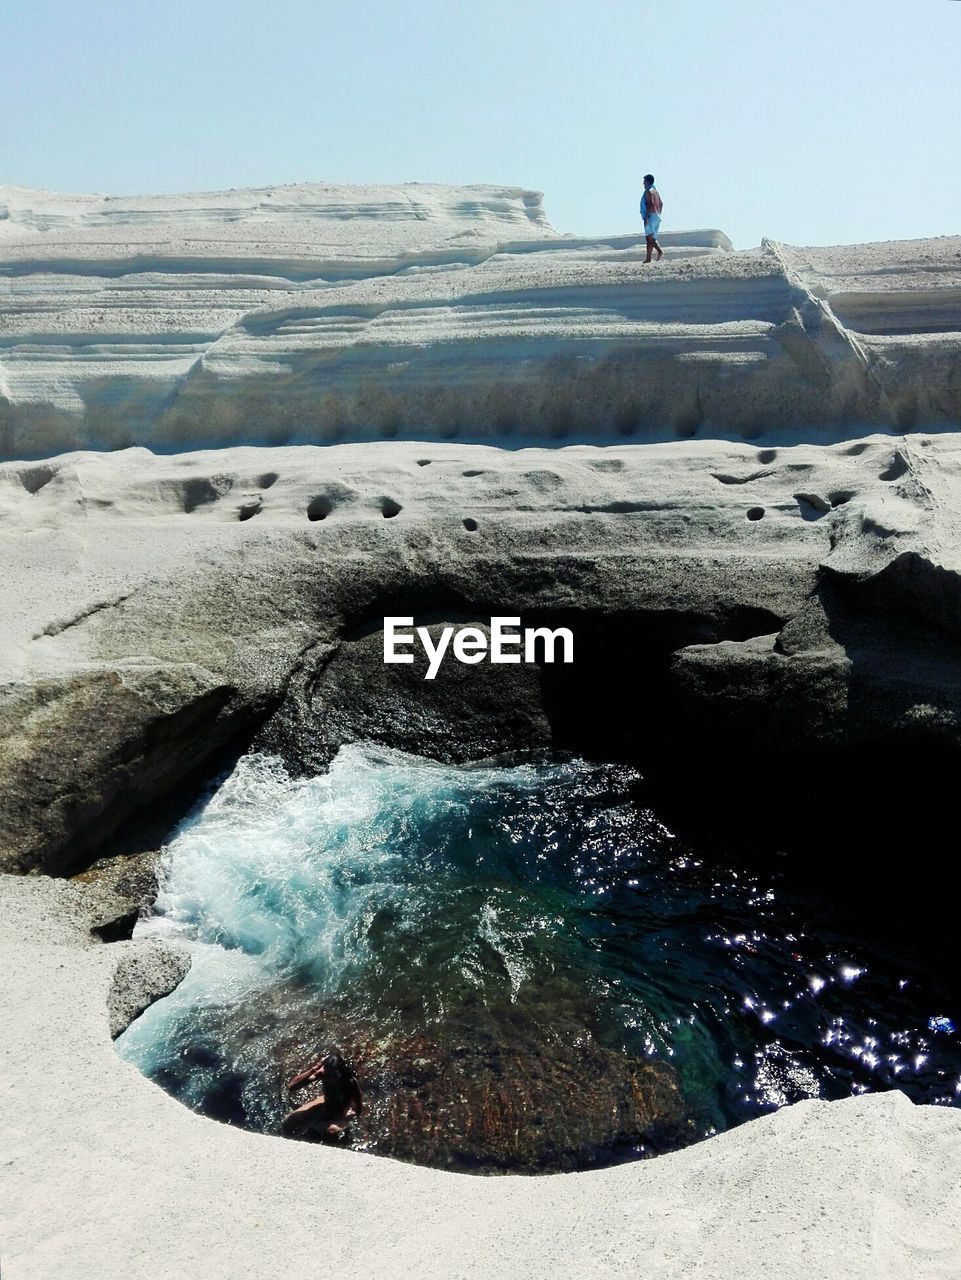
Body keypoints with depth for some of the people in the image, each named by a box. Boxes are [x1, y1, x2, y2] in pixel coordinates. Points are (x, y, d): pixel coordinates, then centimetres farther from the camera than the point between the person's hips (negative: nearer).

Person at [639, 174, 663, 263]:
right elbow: (661, 203, 22)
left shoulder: (649, 191, -9)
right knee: (650, 238, 11)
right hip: (657, 217, 9)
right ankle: (648, 258, 10)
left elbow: (651, 204, -21)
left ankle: (660, 251, -32)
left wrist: (646, 217, -23)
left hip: (651, 216, -9)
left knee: (650, 237, -15)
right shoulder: (656, 191, 19)